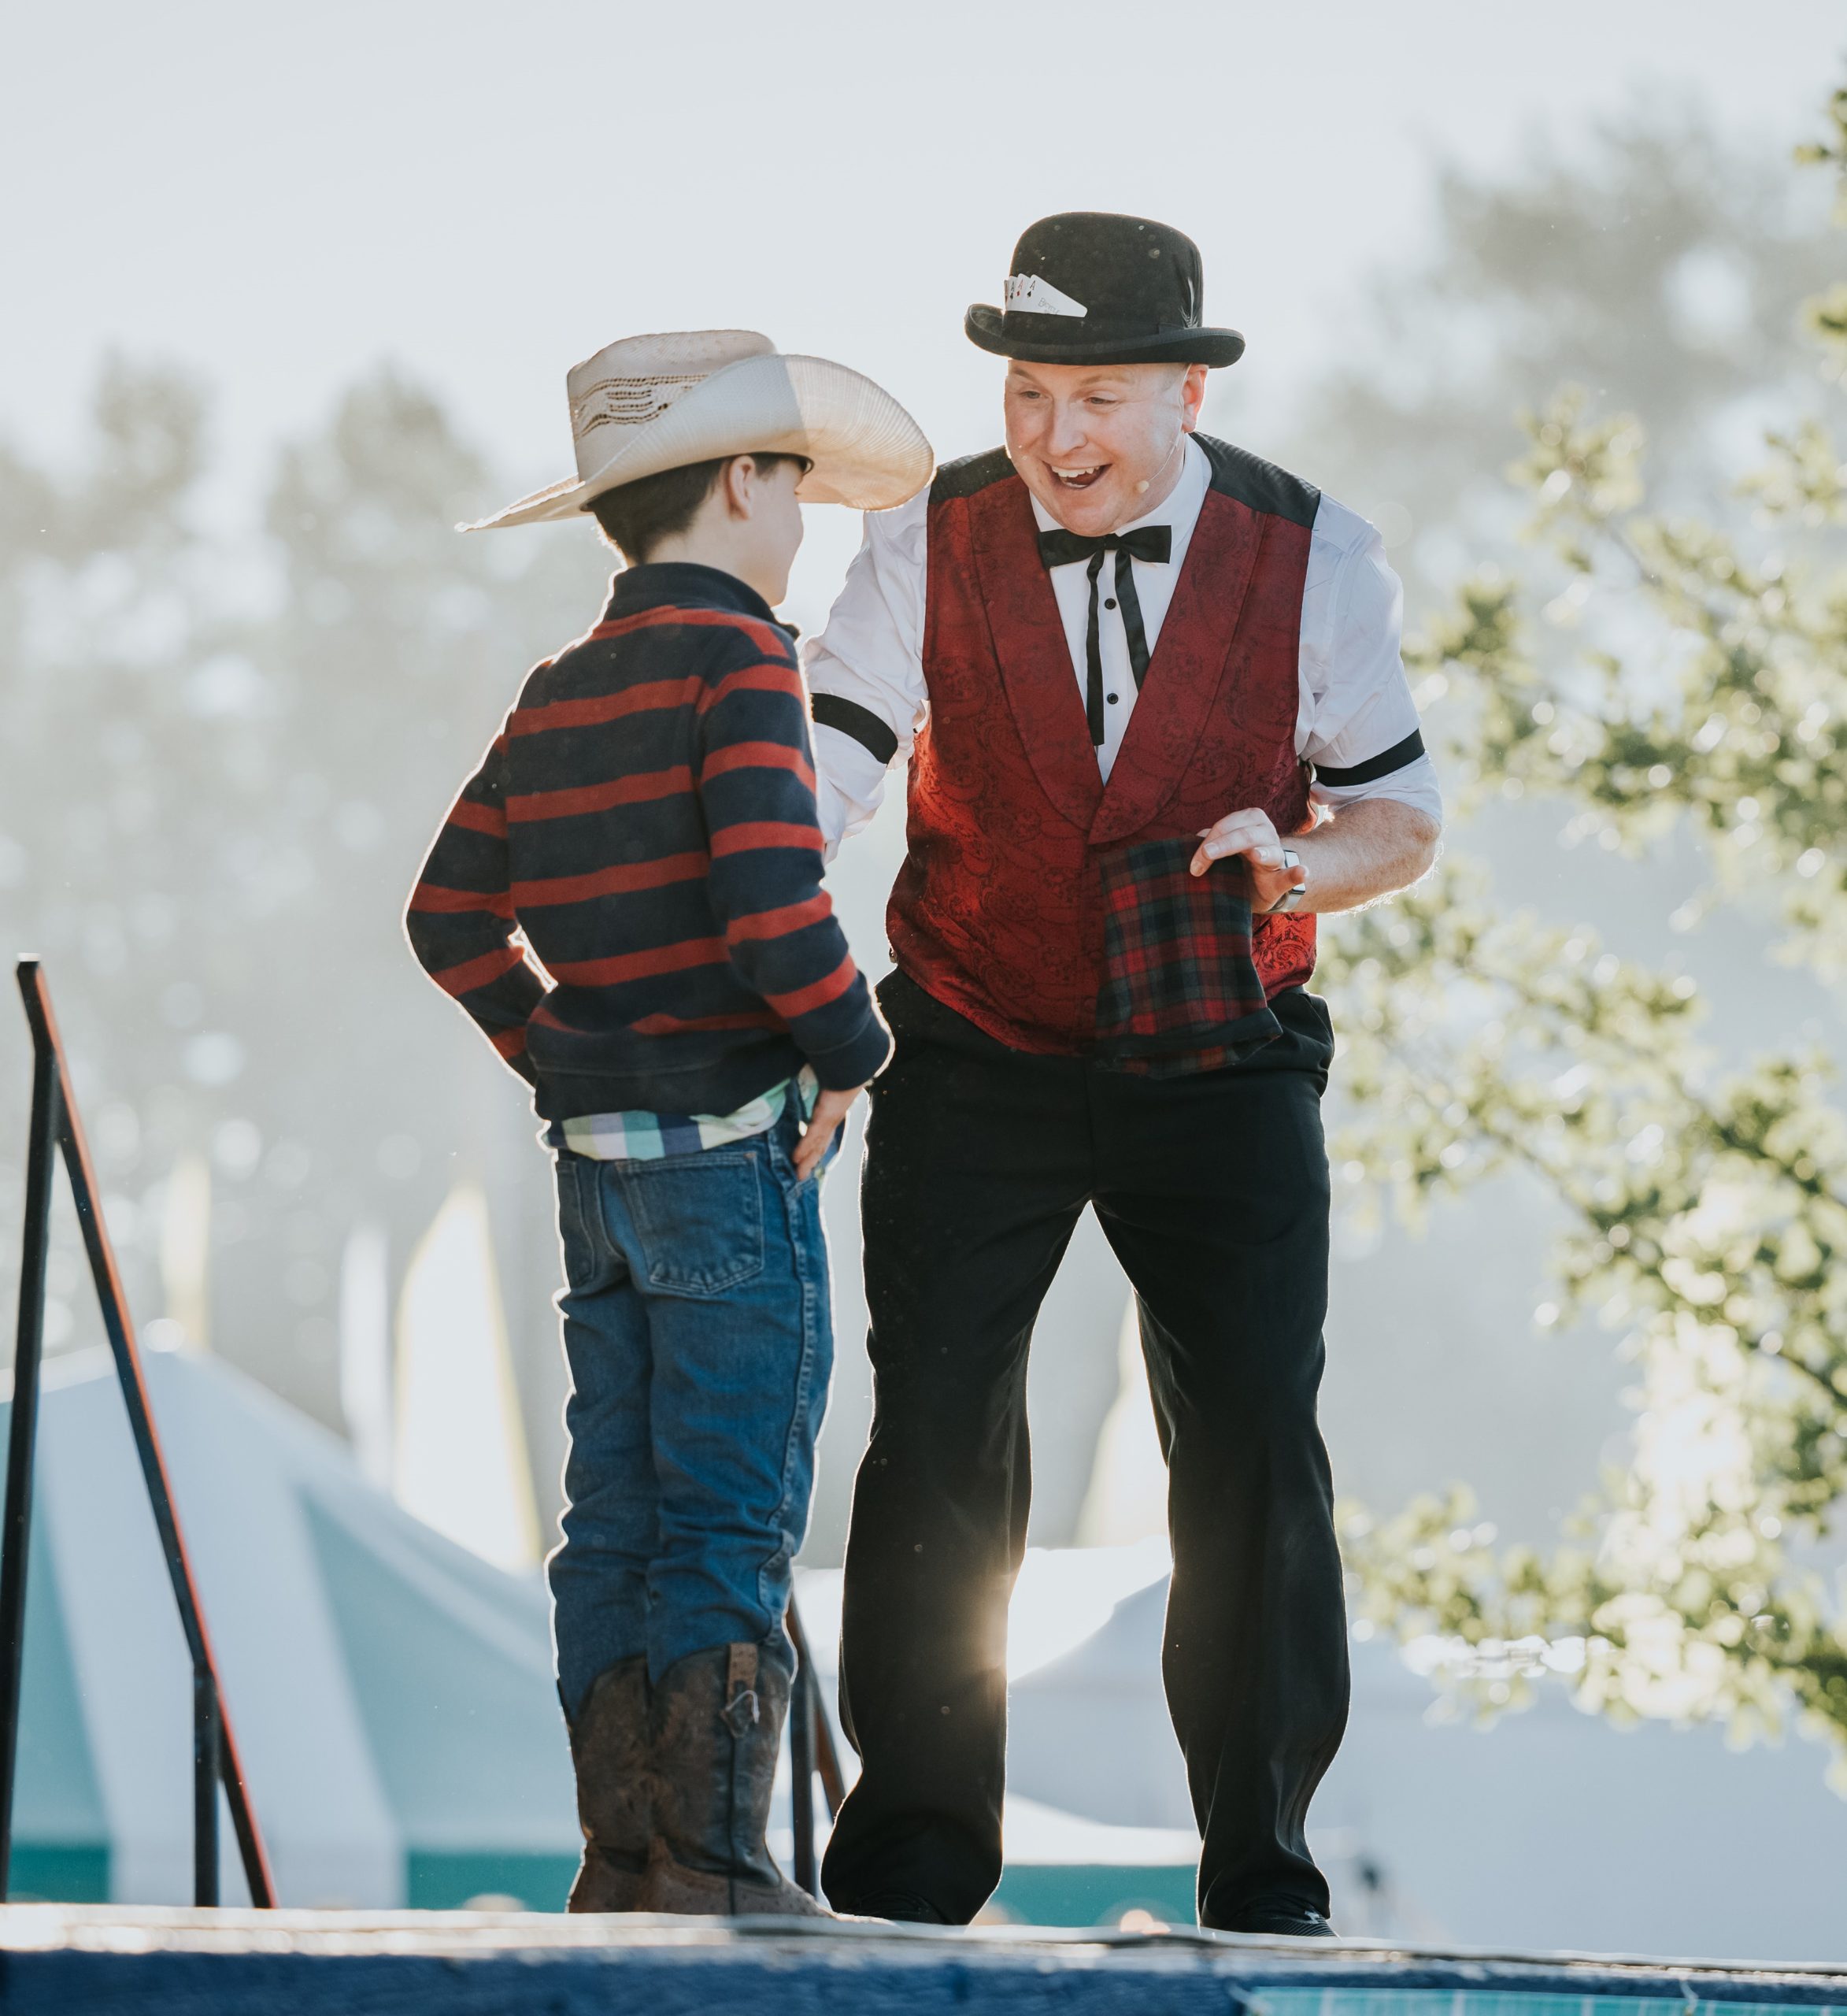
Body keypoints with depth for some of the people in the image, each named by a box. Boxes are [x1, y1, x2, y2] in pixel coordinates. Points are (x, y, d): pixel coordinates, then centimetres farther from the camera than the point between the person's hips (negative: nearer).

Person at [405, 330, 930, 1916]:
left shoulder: (558, 695, 13)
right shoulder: (737, 660, -11)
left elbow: (453, 918, 18)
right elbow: (773, 900, -23)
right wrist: (850, 1050, -9)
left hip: (600, 1164, 8)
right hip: (732, 1148, -8)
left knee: (618, 1521, 8)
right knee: (731, 1528, -5)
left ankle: (624, 1870, 11)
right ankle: (714, 1870, -5)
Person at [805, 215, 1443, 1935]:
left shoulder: (1311, 557, -5)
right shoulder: (929, 546, -6)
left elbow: (1401, 818, 2)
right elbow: (823, 764, -15)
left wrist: (1304, 858, -20)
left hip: (1219, 1068, 0)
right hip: (976, 1066, 0)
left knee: (1255, 1453, -4)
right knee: (936, 1446, -5)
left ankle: (1261, 1866, 7)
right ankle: (912, 1851, 3)